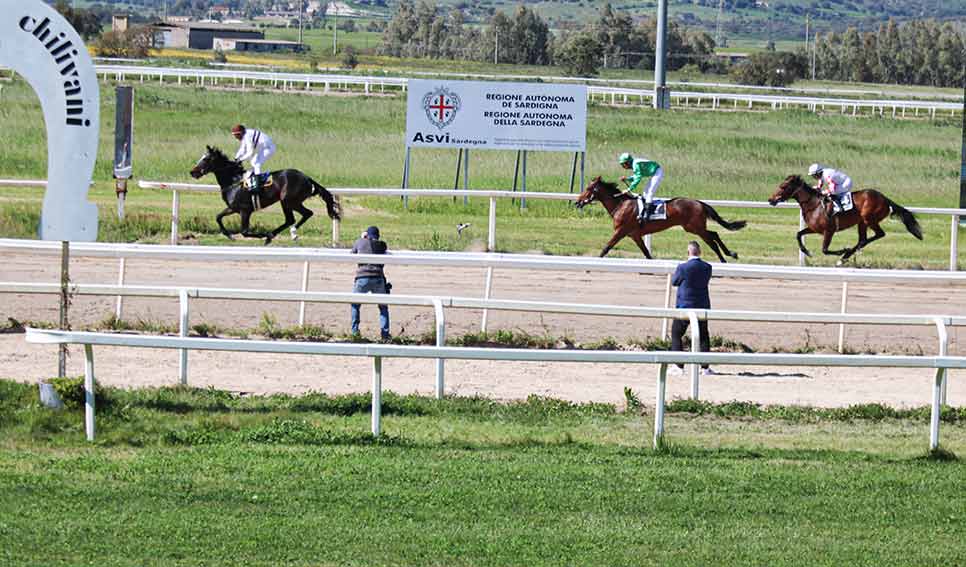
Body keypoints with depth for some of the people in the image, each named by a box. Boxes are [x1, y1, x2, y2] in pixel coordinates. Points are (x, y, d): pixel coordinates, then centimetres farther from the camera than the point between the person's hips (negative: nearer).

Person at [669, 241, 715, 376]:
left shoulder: (683, 267, -18)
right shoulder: (707, 267, -5)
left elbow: (674, 281, -4)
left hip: (685, 306, -4)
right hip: (702, 306, 4)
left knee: (676, 335, 8)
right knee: (703, 336, 13)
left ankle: (679, 366, 2)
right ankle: (705, 367, 12)